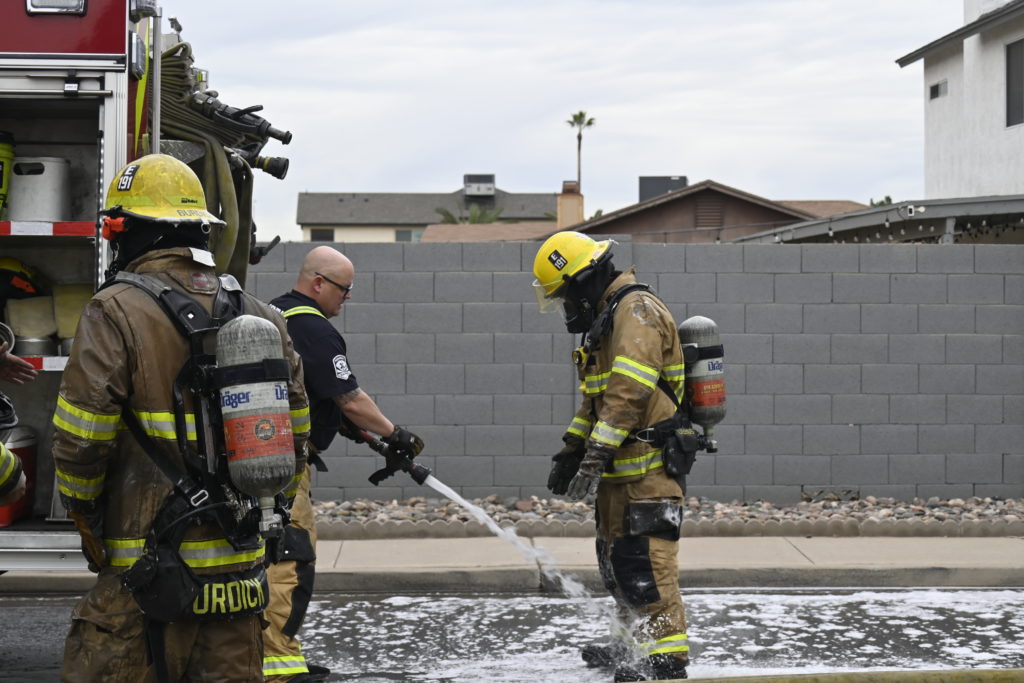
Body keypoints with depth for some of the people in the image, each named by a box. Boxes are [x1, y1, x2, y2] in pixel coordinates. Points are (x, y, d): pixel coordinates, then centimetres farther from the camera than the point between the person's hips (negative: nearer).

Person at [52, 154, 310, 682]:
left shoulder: (117, 312, -9)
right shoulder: (261, 317, 10)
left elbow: (79, 445, -12)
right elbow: (293, 442, 14)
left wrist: (87, 524, 6)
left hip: (148, 583, -6)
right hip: (241, 578, 6)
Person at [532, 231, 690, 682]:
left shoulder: (637, 311, -14)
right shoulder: (608, 318, 20)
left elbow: (628, 392, -26)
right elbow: (597, 398, 28)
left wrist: (596, 453, -29)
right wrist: (571, 450, 22)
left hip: (648, 468, -11)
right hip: (621, 471, 11)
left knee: (644, 560, -14)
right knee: (615, 556, 18)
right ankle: (634, 646, 30)